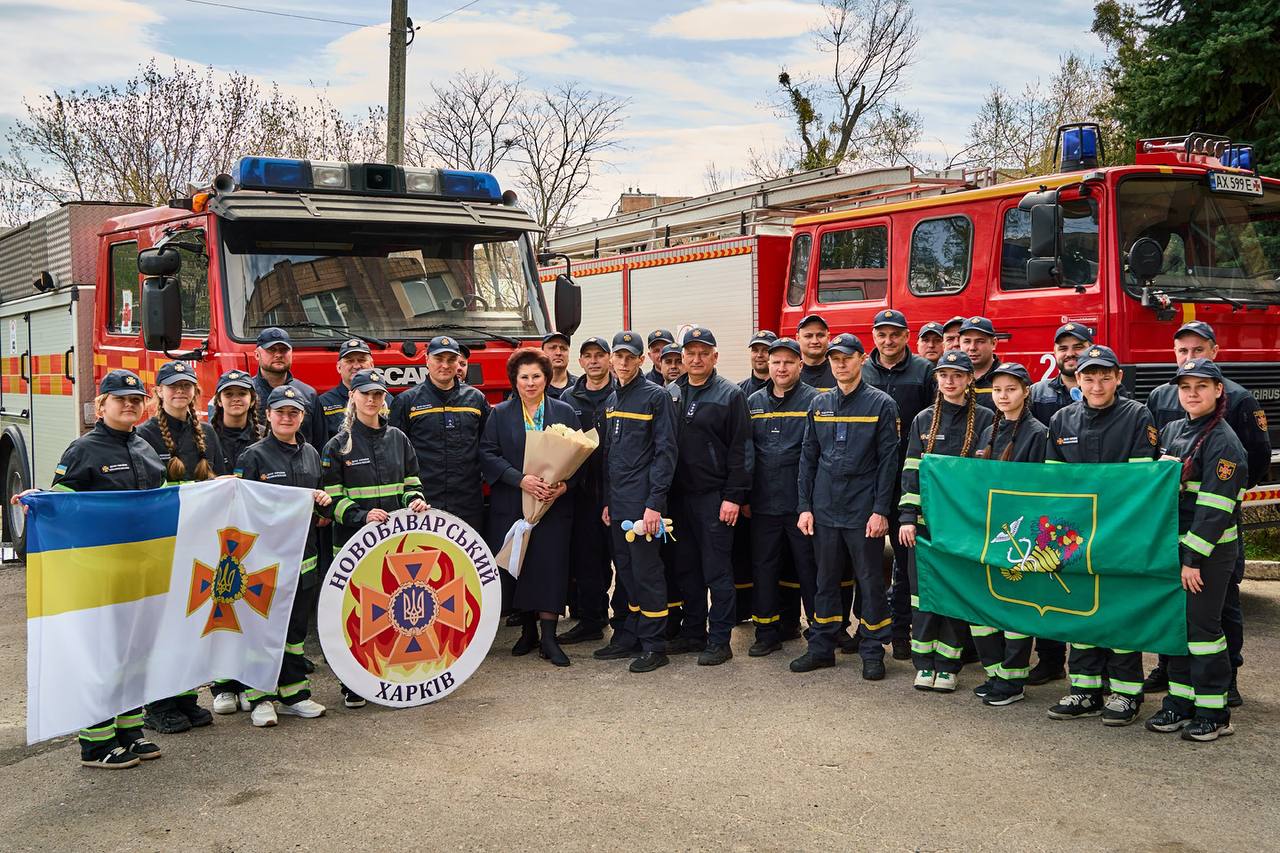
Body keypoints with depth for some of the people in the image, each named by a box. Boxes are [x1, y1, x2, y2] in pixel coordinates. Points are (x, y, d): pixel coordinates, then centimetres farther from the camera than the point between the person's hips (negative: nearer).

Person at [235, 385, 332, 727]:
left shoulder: (311, 454, 12)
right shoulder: (254, 456, -5)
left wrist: (324, 499, 2)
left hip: (303, 556, 5)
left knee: (296, 627, 11)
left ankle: (294, 694, 20)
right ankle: (261, 698, 6)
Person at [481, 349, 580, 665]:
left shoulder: (565, 412, 7)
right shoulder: (500, 414, 6)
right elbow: (488, 453, -4)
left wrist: (565, 484, -13)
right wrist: (520, 479, -16)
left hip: (554, 504, 0)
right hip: (512, 505, 1)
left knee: (551, 565, -6)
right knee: (519, 566, 3)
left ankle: (548, 637, -2)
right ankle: (528, 630, 19)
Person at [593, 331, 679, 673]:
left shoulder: (656, 397, -8)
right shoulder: (612, 401, 15)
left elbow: (665, 452, -13)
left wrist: (655, 503, -18)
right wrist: (607, 501, 16)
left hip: (642, 503, -7)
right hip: (618, 504, 7)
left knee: (647, 572, -4)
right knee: (626, 571, 13)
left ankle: (653, 645, 3)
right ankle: (630, 636, 22)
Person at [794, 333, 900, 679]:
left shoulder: (881, 404, -3)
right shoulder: (819, 404, 10)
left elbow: (888, 461, -6)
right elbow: (808, 458, 11)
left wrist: (880, 510, -12)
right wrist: (804, 506, 4)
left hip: (864, 512, -4)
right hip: (825, 509, 4)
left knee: (870, 581, 4)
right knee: (825, 580, 11)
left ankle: (872, 651, 14)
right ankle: (821, 646, 20)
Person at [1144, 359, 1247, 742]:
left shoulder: (1223, 441, -13)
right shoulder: (1171, 431, 10)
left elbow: (1215, 506, -18)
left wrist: (1195, 559, -20)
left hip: (1210, 550, -7)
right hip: (1173, 545, 7)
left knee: (1202, 625, -3)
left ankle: (1213, 712, 6)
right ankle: (1180, 701, 21)